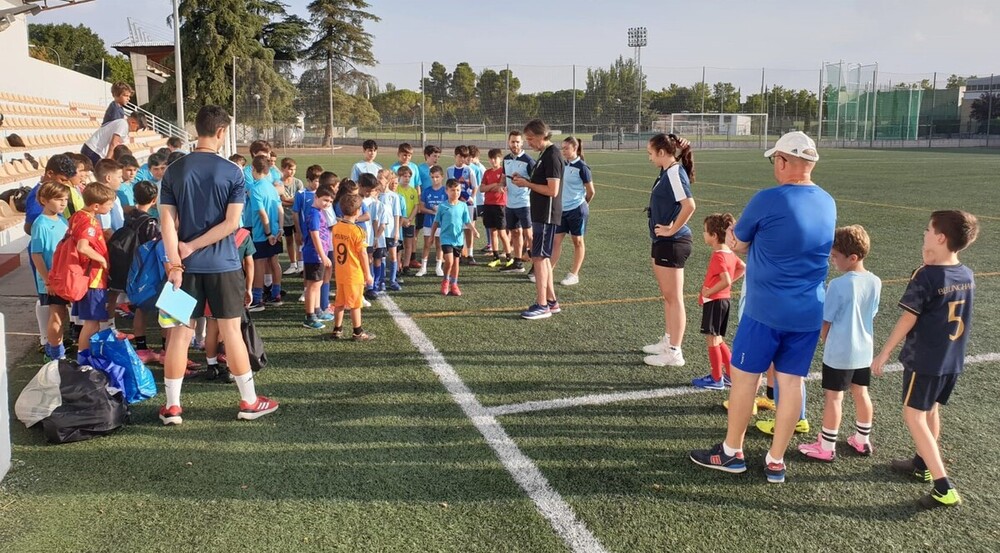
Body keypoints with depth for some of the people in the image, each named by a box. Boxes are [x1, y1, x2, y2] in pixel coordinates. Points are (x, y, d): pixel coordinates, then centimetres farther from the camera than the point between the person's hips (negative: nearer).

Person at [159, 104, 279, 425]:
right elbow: (232, 222, -12)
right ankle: (249, 402, 13)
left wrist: (175, 262, -9)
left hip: (187, 266, 2)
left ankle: (172, 406, 12)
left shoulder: (174, 171, 2)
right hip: (223, 264, -2)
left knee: (180, 333, 8)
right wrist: (192, 247, -9)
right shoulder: (232, 173, -6)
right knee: (231, 332, 4)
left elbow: (167, 220, -6)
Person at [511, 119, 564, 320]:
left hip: (547, 215, -10)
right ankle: (551, 301, 22)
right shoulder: (545, 154, 14)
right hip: (540, 214, 10)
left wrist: (527, 184, -14)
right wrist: (525, 181, 6)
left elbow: (552, 190, -22)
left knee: (539, 258, -7)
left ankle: (542, 306, -2)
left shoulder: (552, 156, -17)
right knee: (543, 257, 14)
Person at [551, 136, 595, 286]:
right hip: (562, 209, 6)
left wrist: (582, 204, 9)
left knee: (577, 241, 5)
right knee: (556, 239, 3)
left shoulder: (582, 167, -11)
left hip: (577, 209, -6)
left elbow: (590, 191, -5)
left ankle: (574, 274, 12)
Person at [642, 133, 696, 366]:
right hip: (663, 242, 10)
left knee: (673, 298, -3)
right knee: (667, 296, 19)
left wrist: (672, 229, -21)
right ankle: (668, 341, 32)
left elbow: (689, 205, -29)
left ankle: (674, 353, 4)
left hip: (672, 243, -10)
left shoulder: (675, 173, -18)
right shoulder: (668, 172, 10)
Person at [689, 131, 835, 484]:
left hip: (766, 310, -6)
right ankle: (775, 461, 19)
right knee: (791, 382, 10)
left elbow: (737, 245, -3)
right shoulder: (828, 204, 6)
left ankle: (732, 452, 21)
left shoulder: (768, 200, -15)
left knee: (744, 376, 9)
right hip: (810, 313, 6)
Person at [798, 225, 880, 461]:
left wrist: (825, 342, 4)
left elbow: (825, 322, -14)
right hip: (864, 350, 6)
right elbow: (871, 316, 8)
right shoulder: (875, 282, -2)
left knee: (833, 397, 4)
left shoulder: (838, 285, -22)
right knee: (861, 393, 18)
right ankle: (862, 440, 32)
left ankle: (826, 447, 13)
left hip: (839, 352, -6)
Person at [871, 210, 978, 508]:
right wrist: (930, 264, 5)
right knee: (931, 411, 22)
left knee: (914, 416, 0)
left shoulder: (925, 275, -20)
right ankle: (922, 464, 39)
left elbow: (907, 319, -18)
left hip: (924, 359, -7)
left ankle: (944, 488, -4)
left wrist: (884, 353, -8)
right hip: (953, 360, 7)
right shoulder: (966, 275, 1)